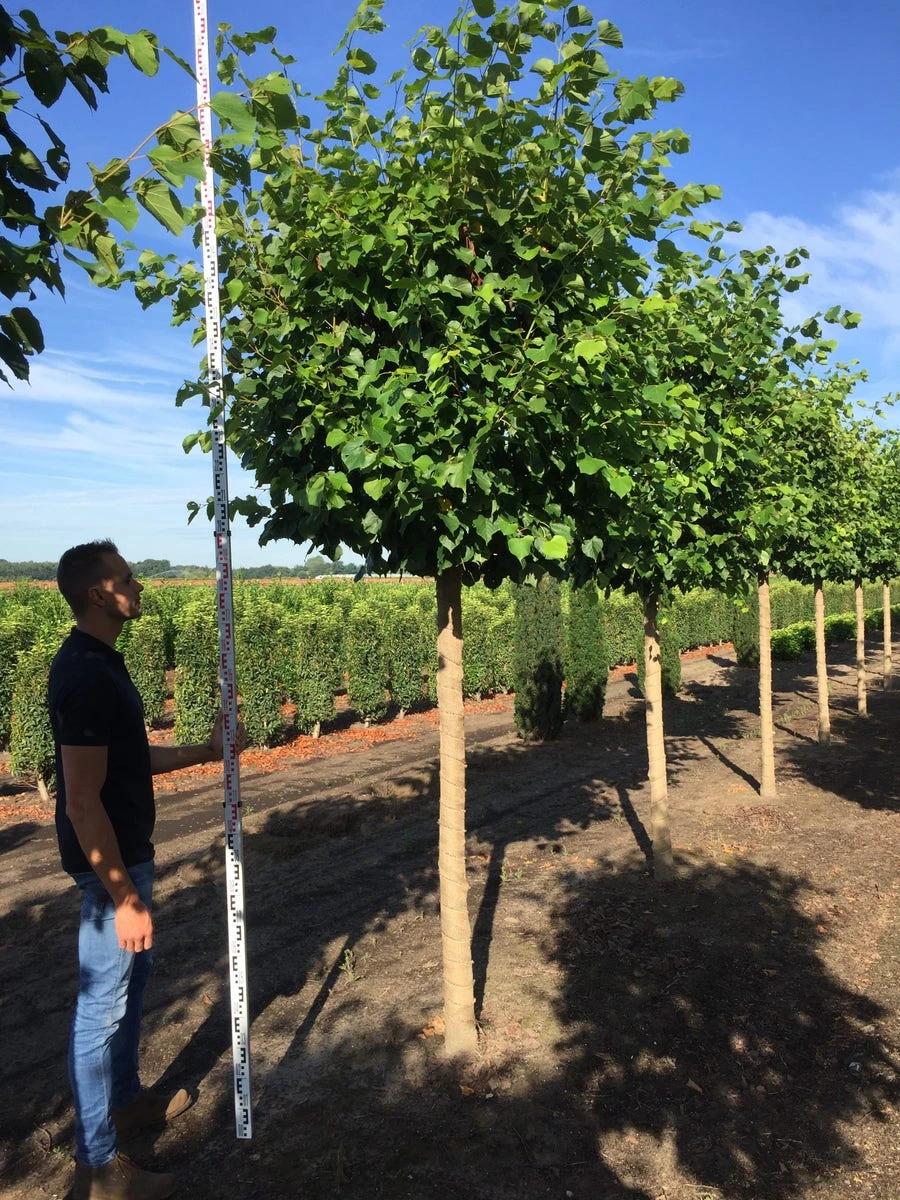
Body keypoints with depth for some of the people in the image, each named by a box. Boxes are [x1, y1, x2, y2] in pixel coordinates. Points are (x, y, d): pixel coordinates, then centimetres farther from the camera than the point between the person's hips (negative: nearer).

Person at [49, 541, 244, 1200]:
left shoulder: (99, 661, 6)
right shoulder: (85, 675, -26)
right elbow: (82, 801, -26)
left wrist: (203, 751, 10)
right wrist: (123, 898, -23)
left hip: (129, 851, 10)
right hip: (110, 862, -10)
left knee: (132, 977, 24)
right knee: (103, 1003, 4)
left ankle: (126, 1097, 44)